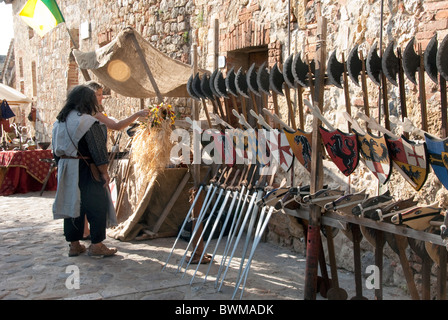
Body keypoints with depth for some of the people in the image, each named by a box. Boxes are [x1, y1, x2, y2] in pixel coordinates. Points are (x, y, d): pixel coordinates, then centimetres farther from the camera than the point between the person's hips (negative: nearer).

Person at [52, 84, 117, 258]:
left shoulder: (59, 122, 9)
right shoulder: (88, 122, -14)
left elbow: (56, 150, 14)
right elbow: (98, 151, -16)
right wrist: (104, 172, -10)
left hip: (66, 171, 8)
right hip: (86, 171, -7)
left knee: (71, 204, 13)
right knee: (96, 206, 2)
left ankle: (74, 245, 20)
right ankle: (96, 245, 6)